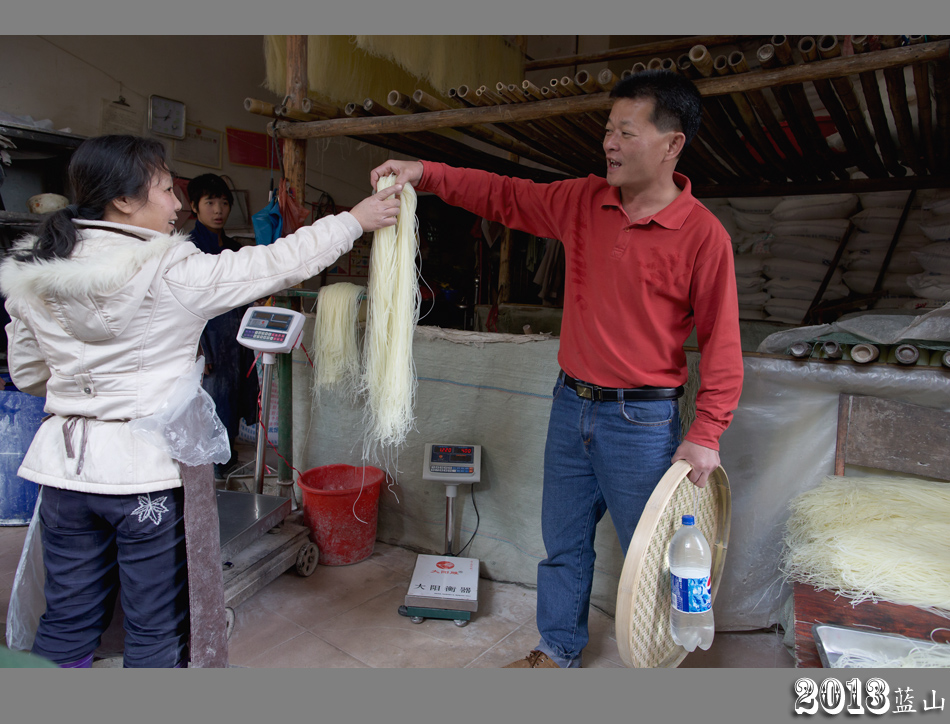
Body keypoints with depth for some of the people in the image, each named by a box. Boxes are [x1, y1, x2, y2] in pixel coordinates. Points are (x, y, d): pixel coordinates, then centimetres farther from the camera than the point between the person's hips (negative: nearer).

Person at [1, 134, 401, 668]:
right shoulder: (171, 272, -17)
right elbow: (277, 264, -12)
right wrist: (355, 220, -2)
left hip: (65, 464, 7)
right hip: (149, 470, -6)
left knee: (67, 622, 20)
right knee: (158, 629, 11)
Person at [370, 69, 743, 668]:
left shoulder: (703, 234, -13)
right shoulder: (583, 201, 3)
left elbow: (722, 342, -11)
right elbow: (504, 196, 9)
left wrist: (706, 434, -15)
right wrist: (425, 173, -3)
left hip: (643, 419, -5)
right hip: (572, 403, 6)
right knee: (563, 543, 18)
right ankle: (558, 652, 40)